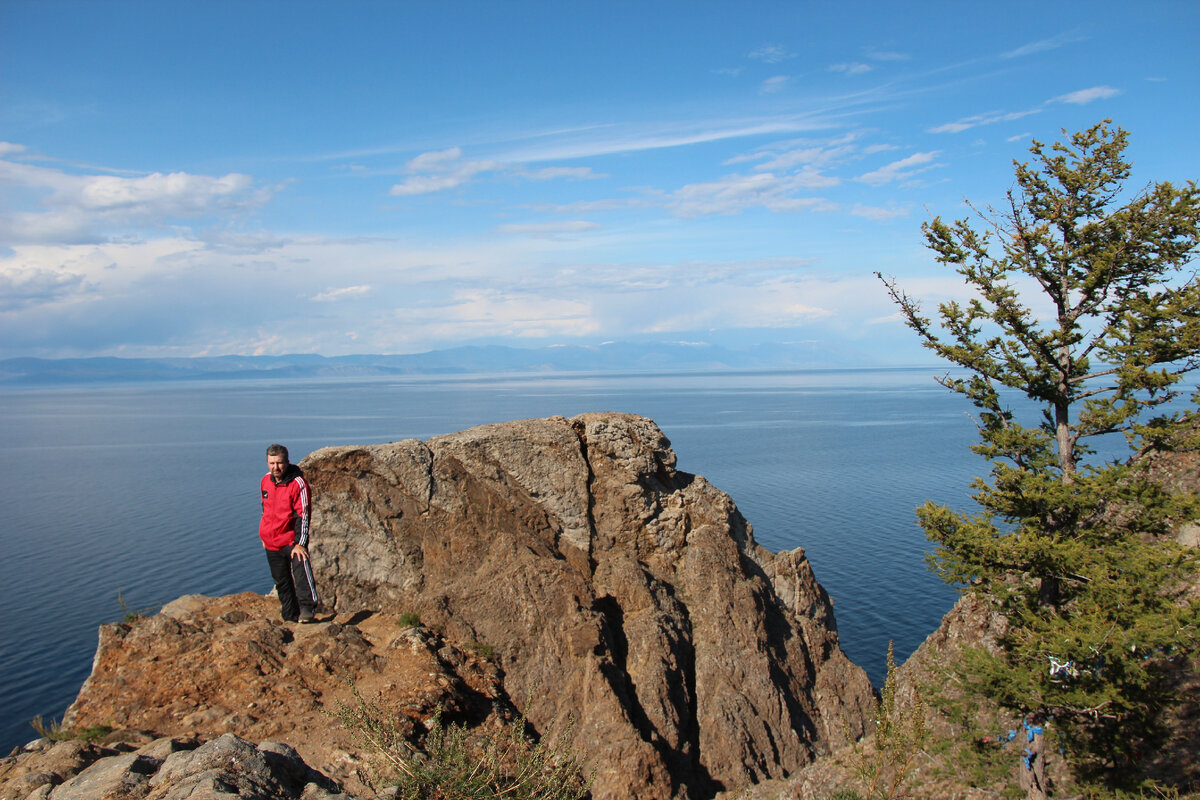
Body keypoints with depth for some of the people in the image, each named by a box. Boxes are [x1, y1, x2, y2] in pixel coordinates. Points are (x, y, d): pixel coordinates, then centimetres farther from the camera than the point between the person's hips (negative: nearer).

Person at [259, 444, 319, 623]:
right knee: (281, 581, 12)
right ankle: (290, 615, 23)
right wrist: (264, 535, 23)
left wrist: (300, 543, -22)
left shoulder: (298, 483, -15)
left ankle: (308, 608, -27)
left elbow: (303, 516, -17)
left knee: (301, 568, -26)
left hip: (293, 540, -6)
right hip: (272, 543, 6)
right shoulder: (266, 480, 4)